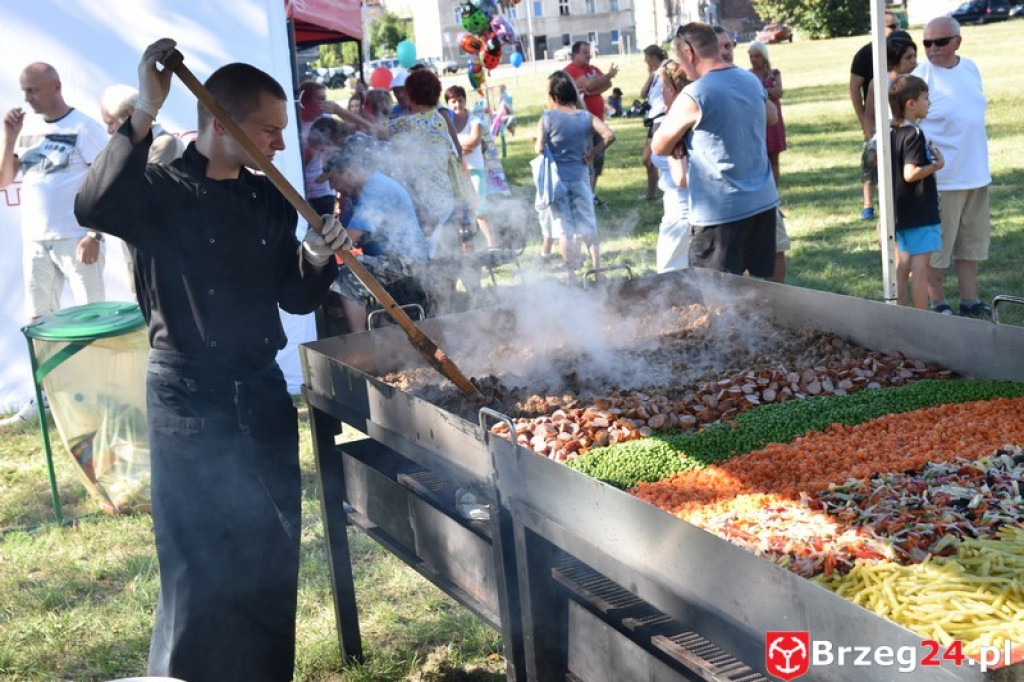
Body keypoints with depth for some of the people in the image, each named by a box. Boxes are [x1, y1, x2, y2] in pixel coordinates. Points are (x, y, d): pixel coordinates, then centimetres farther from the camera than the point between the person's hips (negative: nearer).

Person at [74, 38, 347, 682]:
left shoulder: (269, 200, 8)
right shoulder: (160, 191, -8)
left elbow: (295, 298, 12)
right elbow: (94, 208, -31)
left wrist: (317, 258, -9)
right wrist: (144, 115, -36)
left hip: (264, 393, 6)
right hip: (190, 400, -6)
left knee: (274, 556, 13)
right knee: (202, 568, -1)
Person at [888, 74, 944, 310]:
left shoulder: (892, 133, 8)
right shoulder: (914, 135, -18)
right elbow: (911, 173, -26)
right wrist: (936, 165, -13)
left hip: (901, 211, 9)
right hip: (920, 212, -9)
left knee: (903, 264, 14)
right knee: (920, 267, -4)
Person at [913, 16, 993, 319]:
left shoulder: (970, 68, 6)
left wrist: (981, 163, 20)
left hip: (976, 176, 7)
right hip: (942, 180, -7)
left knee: (971, 243, 14)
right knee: (937, 247, 2)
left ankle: (970, 301, 24)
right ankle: (938, 303, 16)